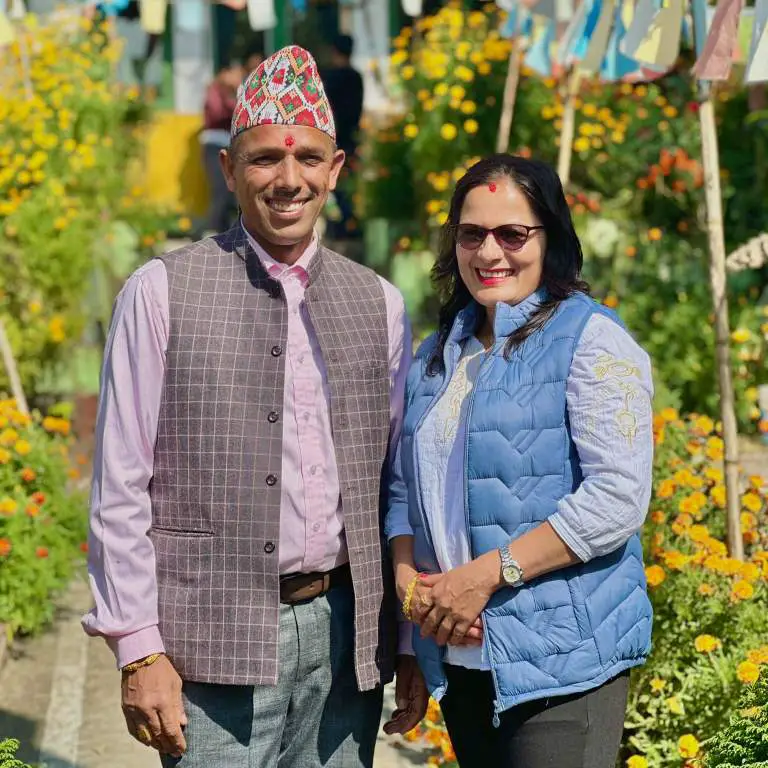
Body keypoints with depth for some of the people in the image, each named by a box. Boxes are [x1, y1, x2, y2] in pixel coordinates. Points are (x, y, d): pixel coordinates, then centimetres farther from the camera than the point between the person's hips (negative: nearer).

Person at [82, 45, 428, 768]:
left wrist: (410, 642, 11)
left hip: (344, 633, 4)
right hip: (217, 638, -3)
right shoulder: (163, 292, -1)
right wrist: (139, 652, -7)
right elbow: (121, 490, -2)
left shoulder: (379, 304, 10)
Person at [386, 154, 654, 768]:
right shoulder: (440, 353, 15)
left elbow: (618, 498, -17)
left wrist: (487, 573, -17)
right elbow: (404, 485, 19)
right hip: (460, 658, 7)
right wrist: (406, 574, -1)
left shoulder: (589, 339, -7)